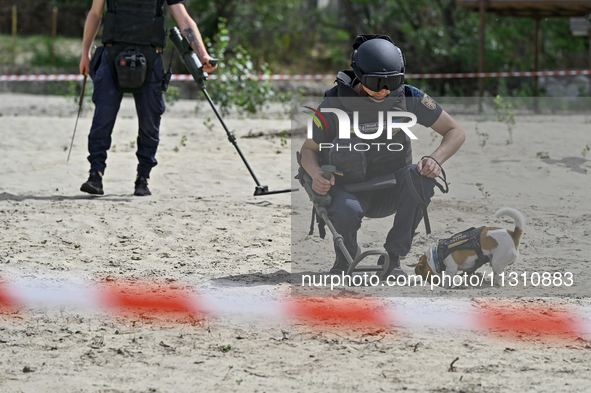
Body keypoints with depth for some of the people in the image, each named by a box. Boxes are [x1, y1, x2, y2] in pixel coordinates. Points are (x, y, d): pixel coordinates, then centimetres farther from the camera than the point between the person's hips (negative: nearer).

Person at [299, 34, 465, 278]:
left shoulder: (408, 98, -10)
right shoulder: (335, 104, -14)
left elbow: (455, 132, -5)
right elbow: (309, 149, -1)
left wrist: (435, 160, -25)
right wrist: (316, 174, -25)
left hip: (390, 192, 2)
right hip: (351, 191, -2)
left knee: (421, 176, -30)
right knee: (345, 212, -37)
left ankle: (392, 258, -16)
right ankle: (345, 259, 0)